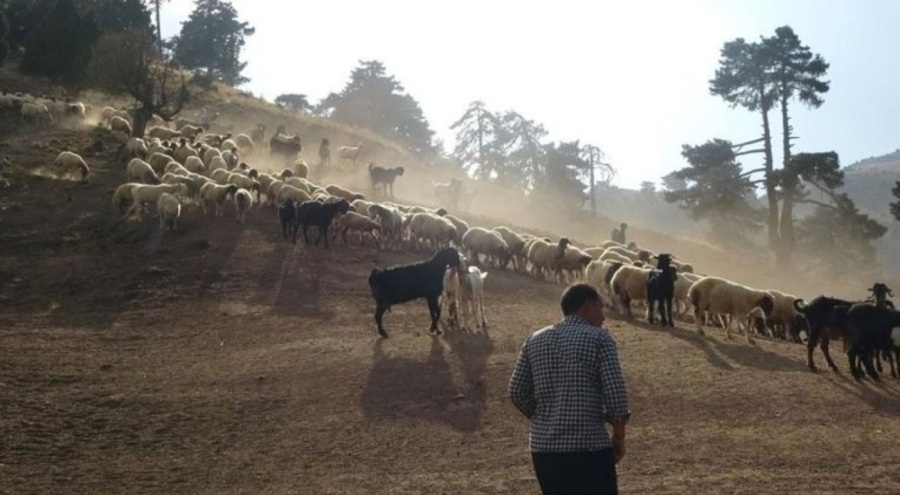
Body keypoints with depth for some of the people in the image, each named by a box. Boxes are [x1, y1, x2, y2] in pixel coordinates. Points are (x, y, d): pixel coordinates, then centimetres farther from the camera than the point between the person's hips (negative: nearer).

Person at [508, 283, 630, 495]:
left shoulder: (535, 340, 11)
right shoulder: (598, 337, -4)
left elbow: (517, 392, 10)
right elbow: (615, 391, -11)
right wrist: (619, 435, 2)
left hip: (543, 447, 6)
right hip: (588, 446, -6)